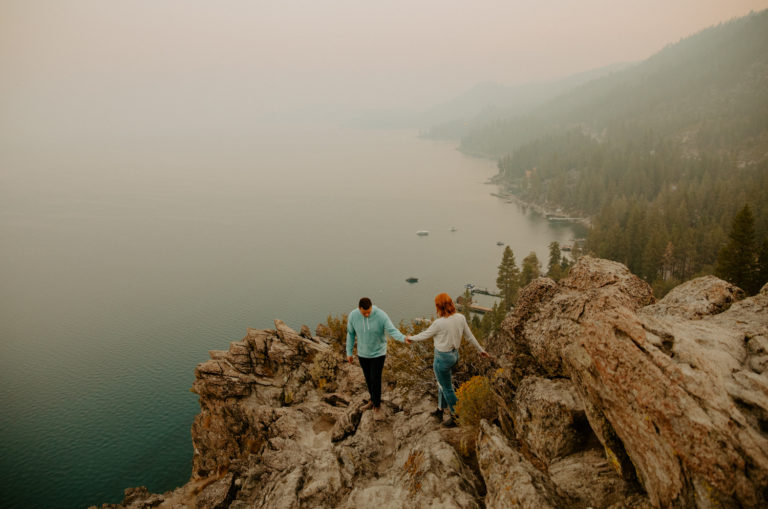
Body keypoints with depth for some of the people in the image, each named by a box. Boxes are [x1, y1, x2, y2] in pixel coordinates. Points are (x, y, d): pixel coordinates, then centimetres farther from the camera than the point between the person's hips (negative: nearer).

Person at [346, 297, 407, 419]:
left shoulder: (381, 315, -27)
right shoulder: (353, 315, -18)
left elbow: (393, 331, -29)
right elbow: (351, 333, -3)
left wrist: (404, 339, -51)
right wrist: (349, 352, 4)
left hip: (378, 353, -3)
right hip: (363, 353, 3)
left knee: (375, 380, -1)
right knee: (368, 379, 20)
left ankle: (377, 406, 22)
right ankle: (374, 400, 44)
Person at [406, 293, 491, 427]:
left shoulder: (439, 323, -27)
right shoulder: (461, 318, -9)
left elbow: (425, 335, -11)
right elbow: (470, 336, 2)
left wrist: (410, 338, 7)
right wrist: (481, 350, 16)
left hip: (442, 358, -7)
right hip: (454, 354, 8)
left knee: (447, 388, 11)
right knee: (442, 383, 27)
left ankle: (455, 417, 27)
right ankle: (440, 410, 44)